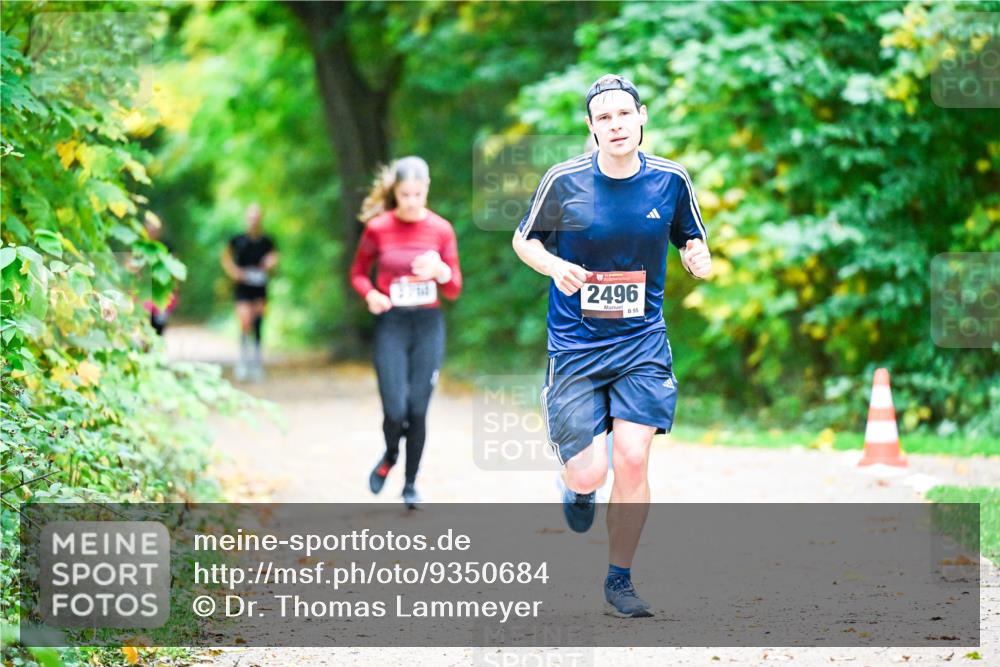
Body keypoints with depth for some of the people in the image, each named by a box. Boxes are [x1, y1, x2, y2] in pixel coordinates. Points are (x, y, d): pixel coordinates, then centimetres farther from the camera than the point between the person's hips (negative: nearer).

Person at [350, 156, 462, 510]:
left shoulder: (441, 229, -1)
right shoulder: (377, 228, -3)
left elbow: (454, 290, 3)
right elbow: (358, 273, 10)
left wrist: (440, 270, -18)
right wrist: (370, 295, -11)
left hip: (428, 325, 1)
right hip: (391, 324, -1)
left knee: (418, 410, 2)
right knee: (395, 410, -10)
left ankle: (411, 484, 19)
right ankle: (390, 455, 24)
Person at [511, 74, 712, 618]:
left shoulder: (671, 180, -3)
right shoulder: (564, 181, -9)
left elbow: (690, 239, 13)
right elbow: (524, 239, 5)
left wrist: (697, 257, -11)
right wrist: (555, 266, -16)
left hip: (643, 342, 1)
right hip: (575, 344, -1)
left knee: (631, 460, -10)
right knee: (588, 473, -6)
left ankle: (620, 579, 9)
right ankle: (579, 490, 35)